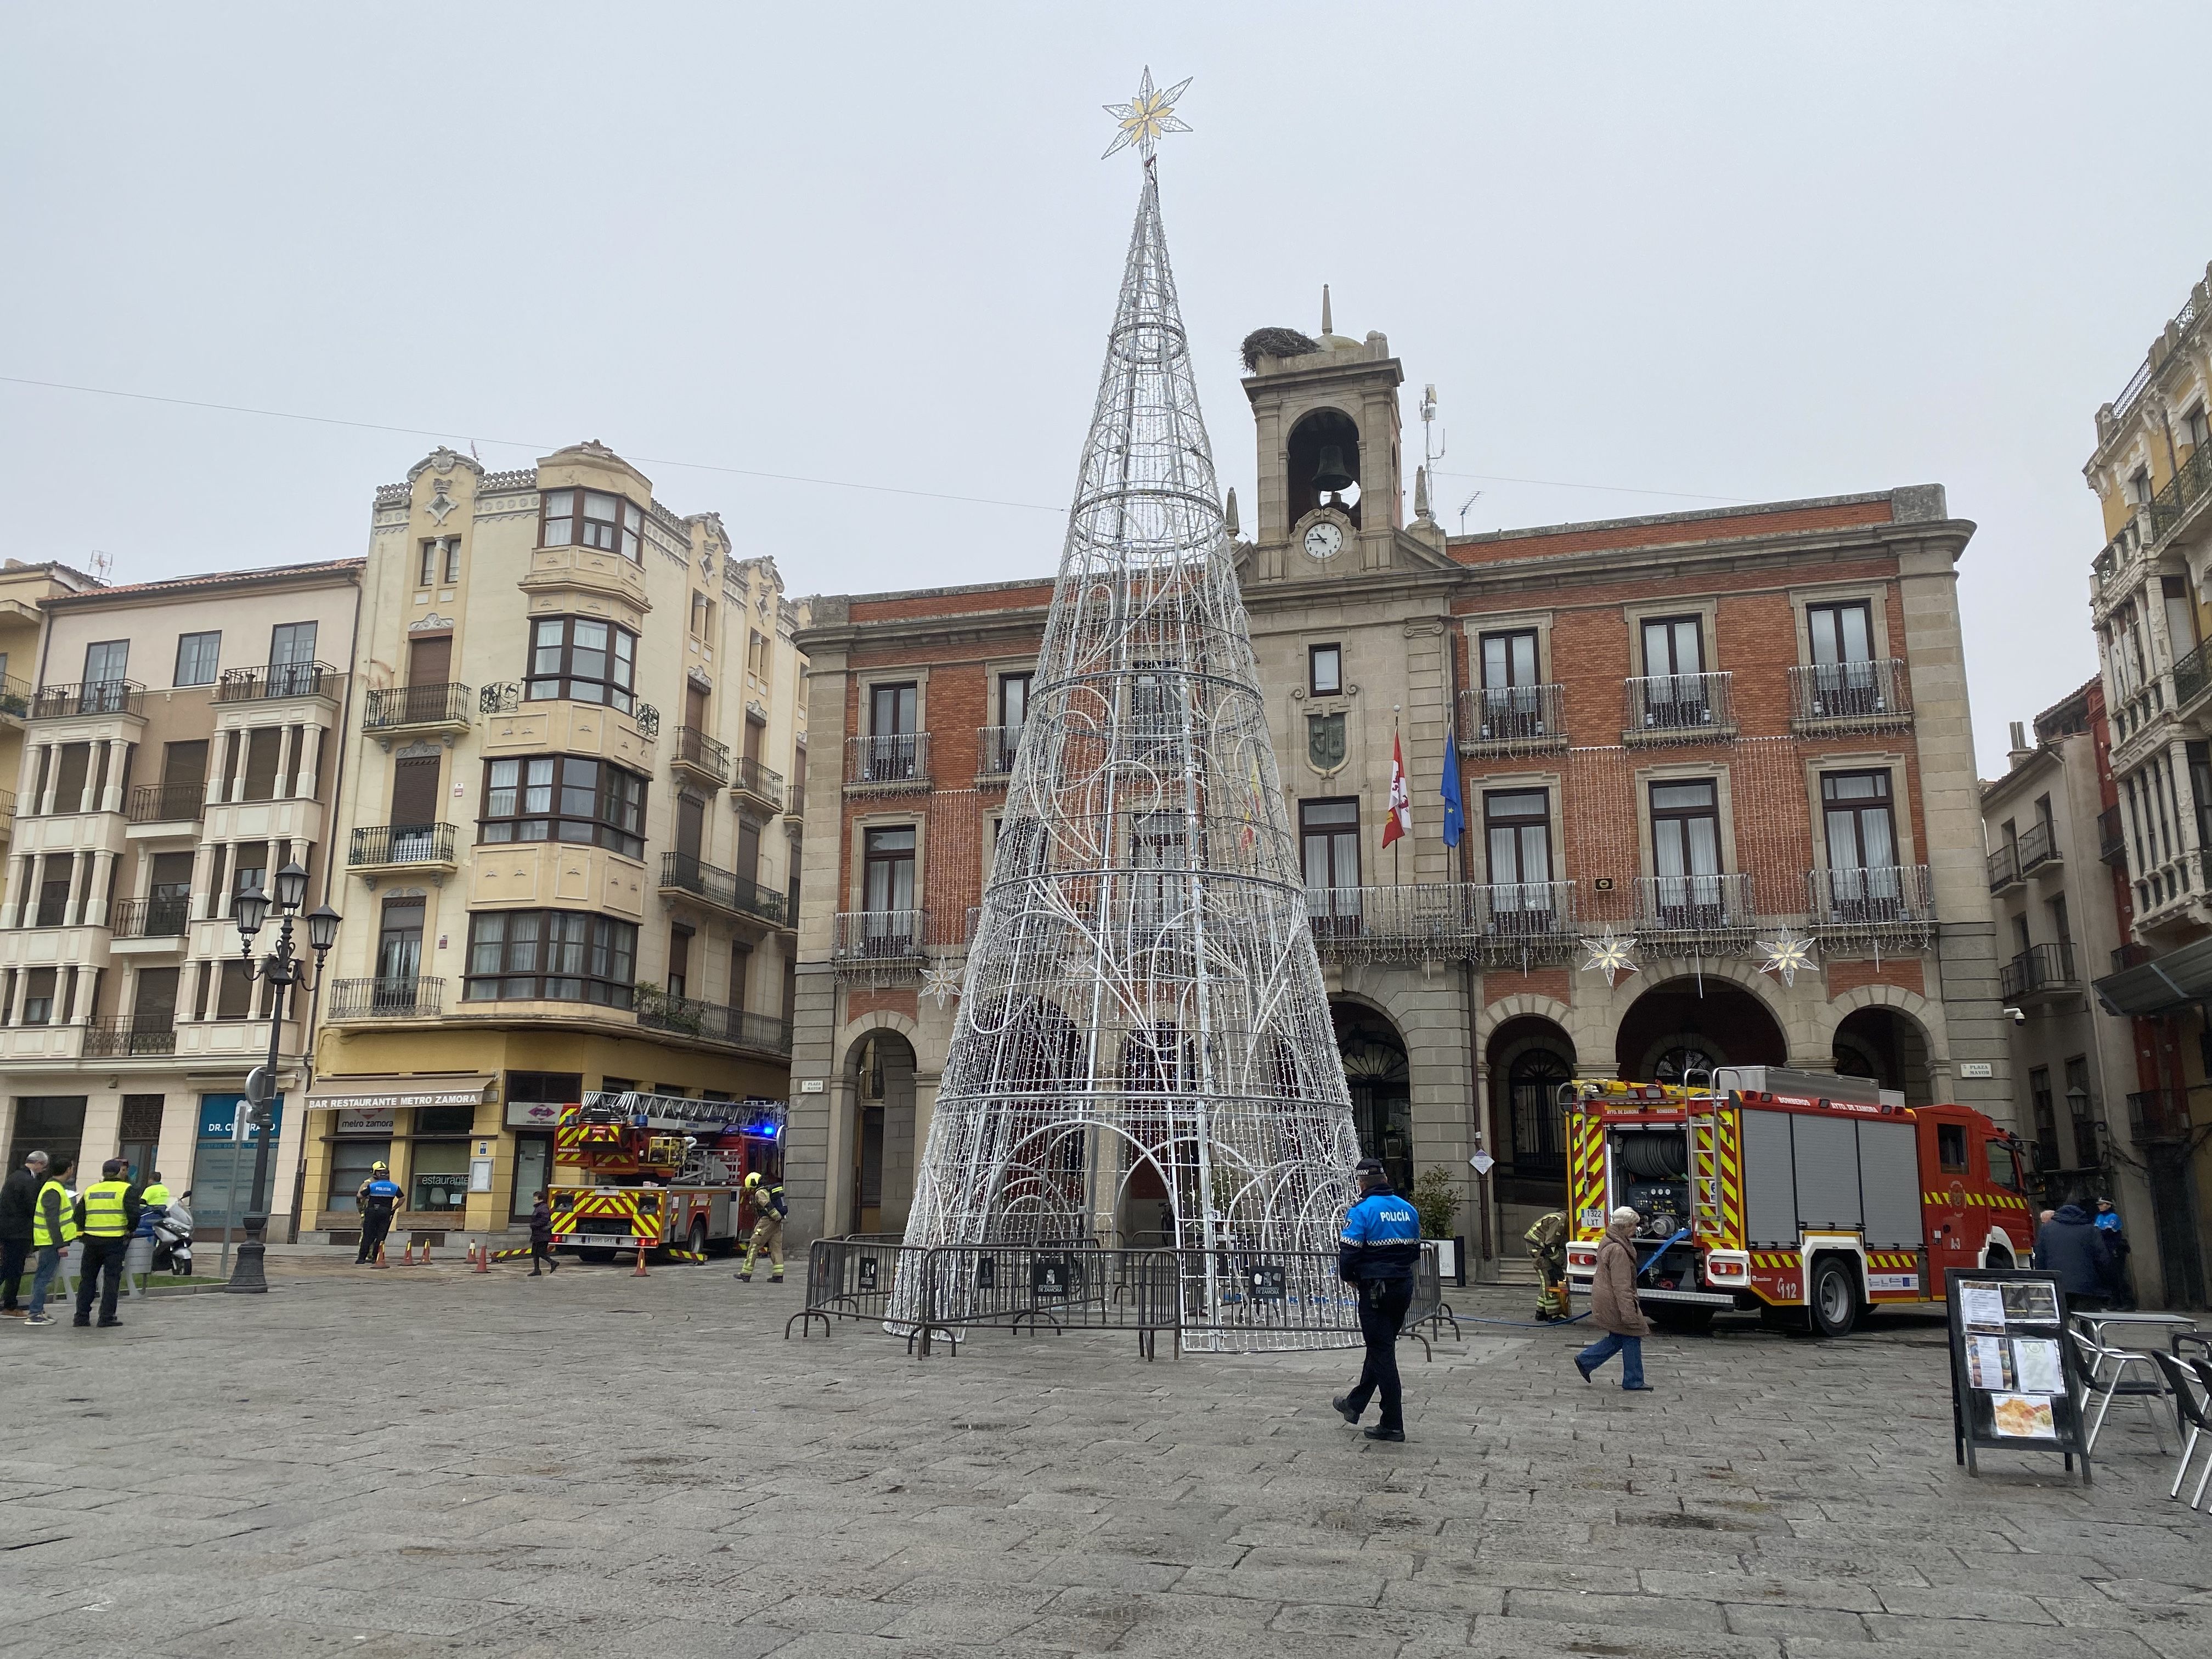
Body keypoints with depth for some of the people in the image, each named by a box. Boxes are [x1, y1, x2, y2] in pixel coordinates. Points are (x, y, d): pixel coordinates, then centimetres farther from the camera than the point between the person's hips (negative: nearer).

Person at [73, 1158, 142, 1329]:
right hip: (115, 1241, -4)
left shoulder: (90, 1190, 12)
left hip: (91, 1241, 4)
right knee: (111, 1279, 1)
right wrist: (129, 1230, 5)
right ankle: (107, 1317, -1)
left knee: (87, 1278, 14)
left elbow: (79, 1214, 14)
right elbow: (134, 1214, -13)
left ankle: (82, 1316, 15)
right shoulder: (127, 1190, -4)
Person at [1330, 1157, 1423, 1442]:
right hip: (1404, 1286, 7)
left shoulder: (1362, 1211, -14)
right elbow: (1415, 1250, 12)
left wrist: (1348, 1277, 1)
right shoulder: (1408, 1210, 6)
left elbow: (1348, 1252, -17)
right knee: (1379, 1346, 19)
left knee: (1382, 1352, 0)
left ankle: (1393, 1424, 2)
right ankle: (1354, 1405, 34)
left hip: (1375, 1288, -7)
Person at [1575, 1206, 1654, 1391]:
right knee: (1632, 1337, 1)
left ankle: (1585, 1361, 20)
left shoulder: (1610, 1242, 9)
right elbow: (1621, 1286, -26)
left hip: (1606, 1298, 10)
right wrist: (1629, 1314, -26)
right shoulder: (1618, 1251, -25)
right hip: (1614, 1303, -10)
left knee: (1618, 1337, 18)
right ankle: (1633, 1382, 11)